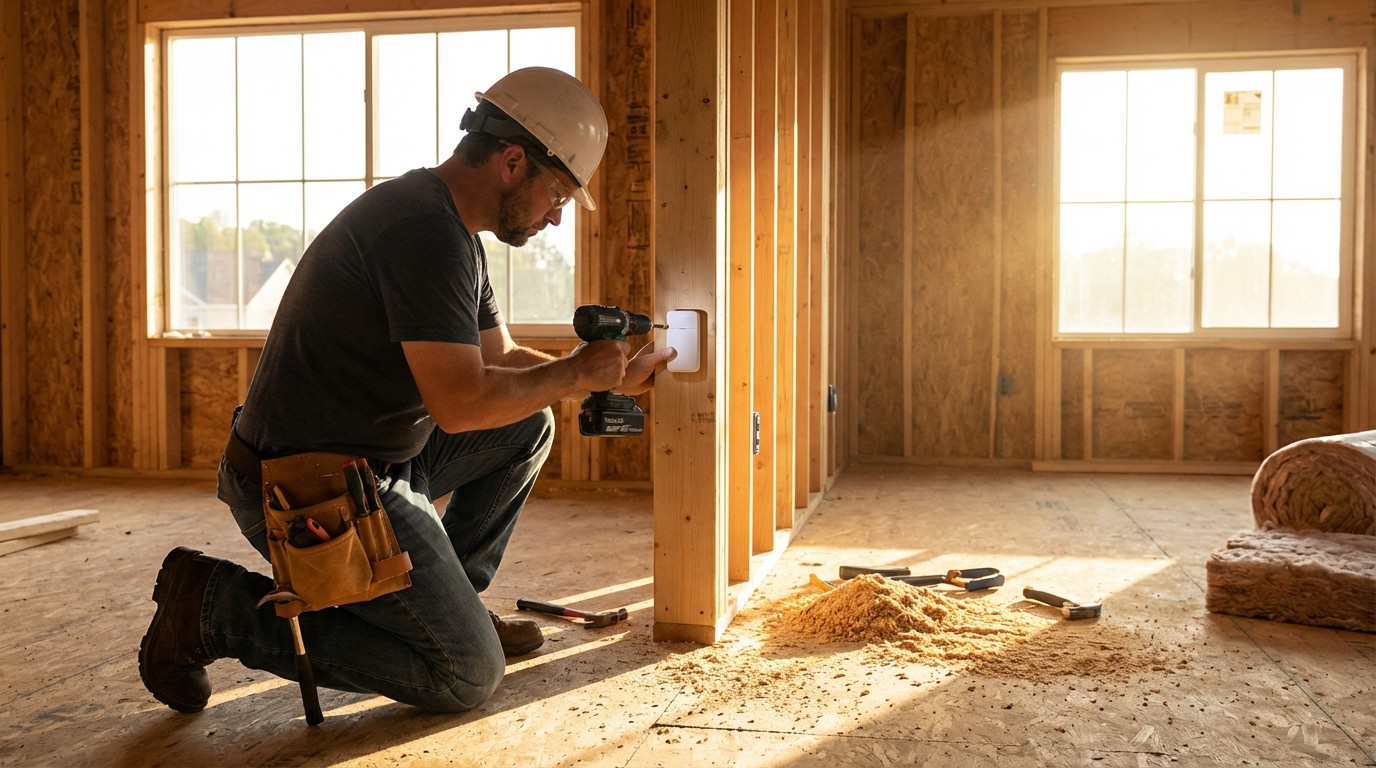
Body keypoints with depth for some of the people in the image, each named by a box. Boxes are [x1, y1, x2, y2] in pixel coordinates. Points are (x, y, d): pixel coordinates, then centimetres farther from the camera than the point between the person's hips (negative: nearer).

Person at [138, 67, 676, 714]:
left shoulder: (452, 228, 13)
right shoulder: (425, 226, -22)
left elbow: (502, 359, 20)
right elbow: (460, 402, -28)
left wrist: (610, 380, 8)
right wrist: (577, 373, -12)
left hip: (373, 460, 10)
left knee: (528, 427, 15)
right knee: (467, 677, -6)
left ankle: (446, 598, 19)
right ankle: (220, 606, -3)